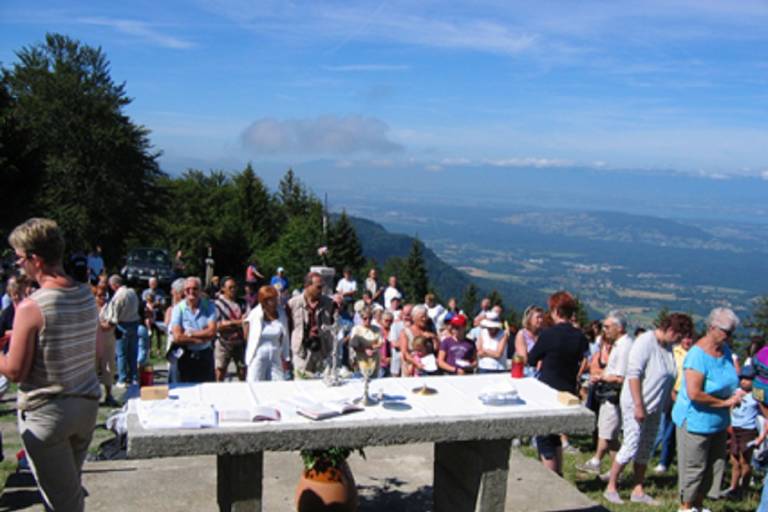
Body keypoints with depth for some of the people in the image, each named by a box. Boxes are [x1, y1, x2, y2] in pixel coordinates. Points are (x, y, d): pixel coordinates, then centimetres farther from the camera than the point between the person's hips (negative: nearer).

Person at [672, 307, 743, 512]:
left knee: (711, 467, 17)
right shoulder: (697, 355, -22)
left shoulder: (725, 351, 5)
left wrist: (735, 394, -1)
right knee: (694, 468, 4)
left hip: (718, 422, 8)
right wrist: (725, 402, -20)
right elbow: (694, 393, -28)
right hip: (695, 421, -8)